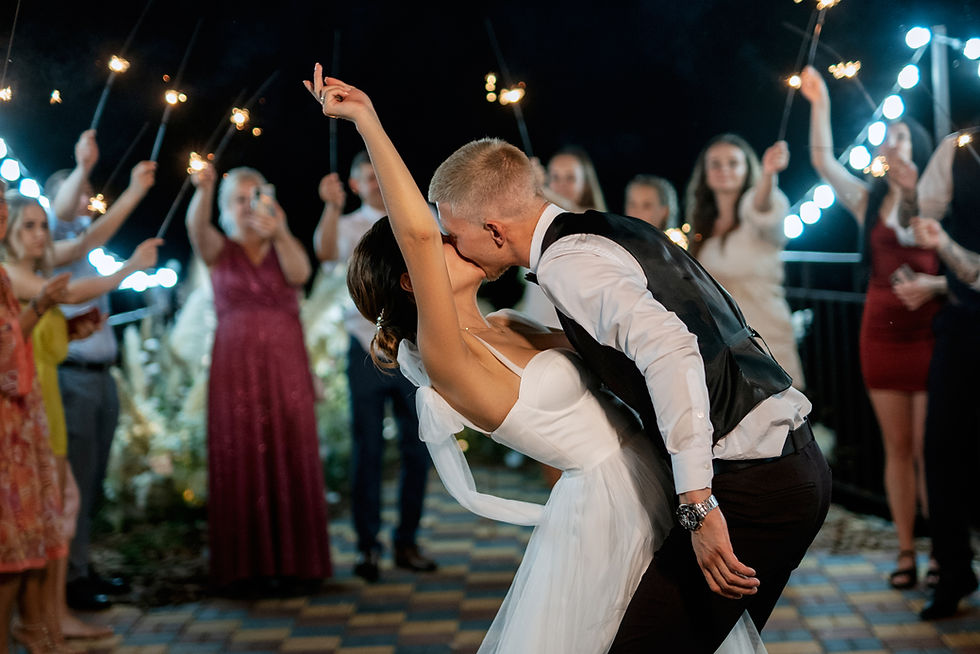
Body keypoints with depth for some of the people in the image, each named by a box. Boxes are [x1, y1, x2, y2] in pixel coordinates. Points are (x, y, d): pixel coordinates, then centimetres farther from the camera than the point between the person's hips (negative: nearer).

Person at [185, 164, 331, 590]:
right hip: (236, 368, -1)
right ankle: (246, 566, 0)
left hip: (285, 367, 1)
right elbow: (196, 227, -14)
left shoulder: (283, 248, 12)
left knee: (289, 462, -2)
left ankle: (293, 564, 2)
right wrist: (203, 190, -35)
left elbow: (300, 273, -11)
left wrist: (279, 233, -30)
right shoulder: (220, 249, 9)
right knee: (241, 464, -4)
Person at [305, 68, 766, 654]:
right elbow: (418, 234, -32)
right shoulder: (444, 363, -19)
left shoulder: (507, 327, 8)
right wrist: (368, 121, -28)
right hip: (605, 509, -9)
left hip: (652, 490, 9)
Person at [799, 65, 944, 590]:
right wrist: (819, 103, -1)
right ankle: (906, 553, 8)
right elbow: (823, 162, 1)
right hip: (881, 333, 3)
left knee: (928, 449, -5)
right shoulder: (869, 202, 11)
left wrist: (934, 284, -17)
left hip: (928, 333, -3)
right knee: (897, 448, 5)